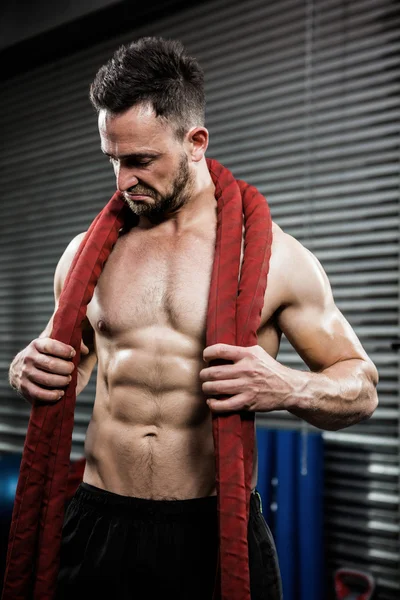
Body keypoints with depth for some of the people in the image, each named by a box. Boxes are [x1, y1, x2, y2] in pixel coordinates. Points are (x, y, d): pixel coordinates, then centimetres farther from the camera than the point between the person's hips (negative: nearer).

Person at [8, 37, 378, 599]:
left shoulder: (273, 255, -5)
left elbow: (361, 386, -1)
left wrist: (289, 388, -22)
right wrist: (32, 369, -4)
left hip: (216, 532, -2)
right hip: (98, 525, 3)